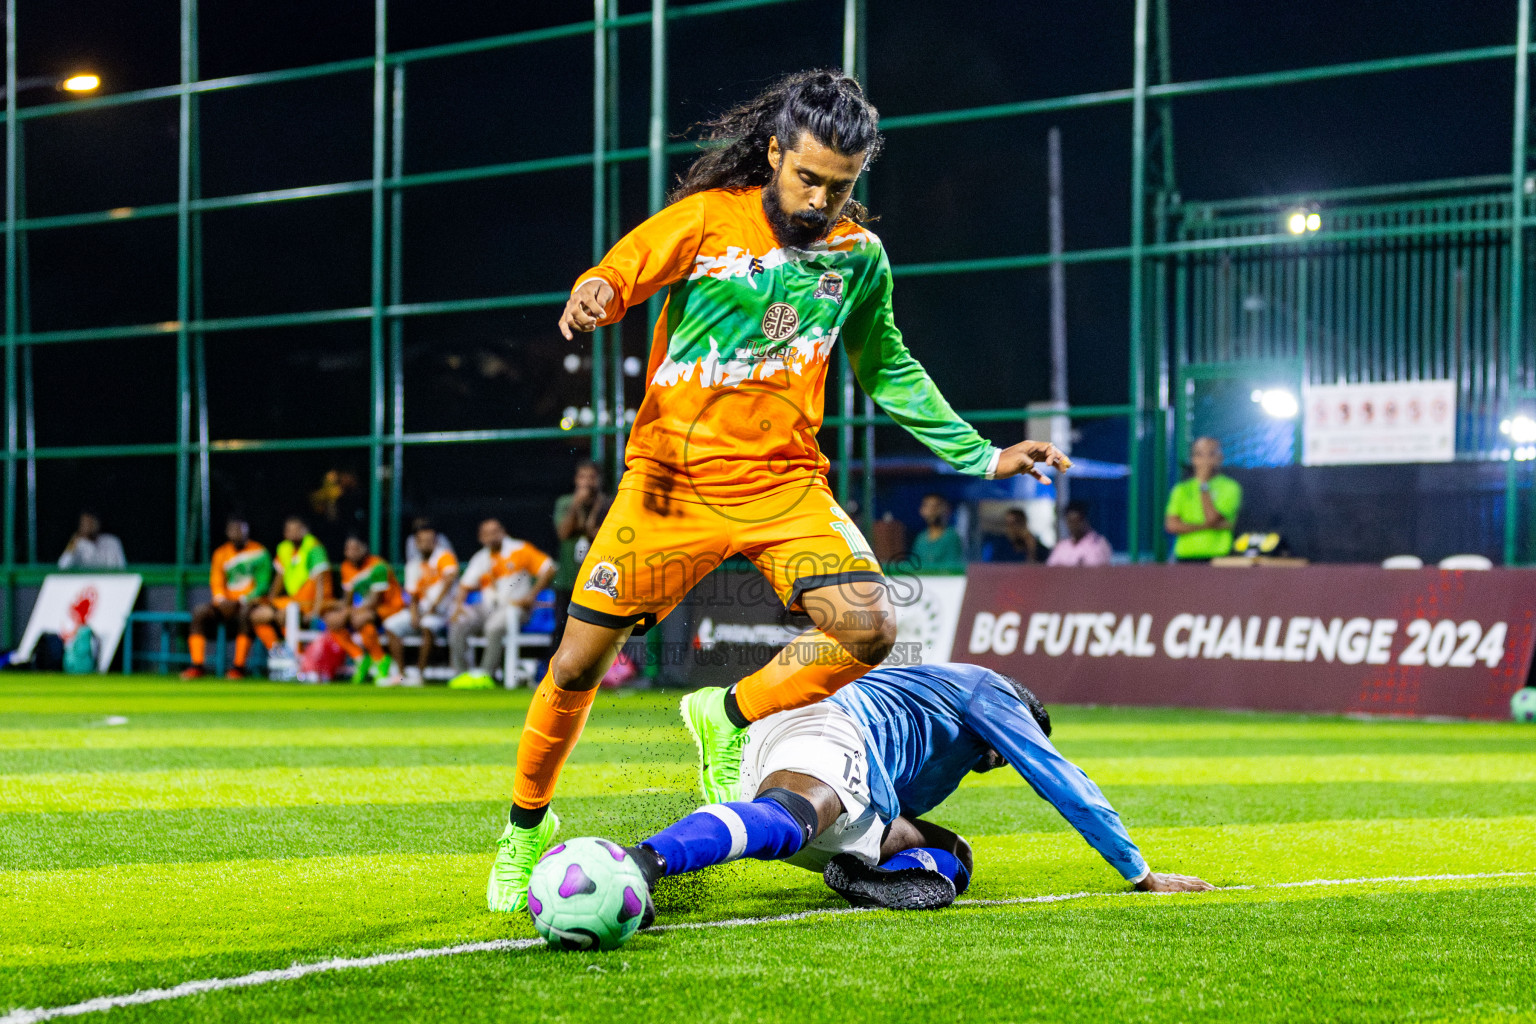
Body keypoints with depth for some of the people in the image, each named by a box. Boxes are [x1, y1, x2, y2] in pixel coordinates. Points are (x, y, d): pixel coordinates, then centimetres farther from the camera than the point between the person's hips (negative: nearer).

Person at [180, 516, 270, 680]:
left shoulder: (259, 552, 1)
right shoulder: (221, 554, 13)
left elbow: (262, 585, -5)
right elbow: (216, 582, 7)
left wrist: (242, 601, -18)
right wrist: (221, 600, -14)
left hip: (249, 602, -4)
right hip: (226, 604, 4)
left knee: (245, 613, -39)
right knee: (200, 612, -22)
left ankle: (239, 667, -35)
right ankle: (197, 665, -24)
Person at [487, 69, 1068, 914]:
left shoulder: (859, 255, 6)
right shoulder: (708, 220, -5)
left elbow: (888, 370, 19)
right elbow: (617, 274, -9)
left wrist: (980, 457, 15)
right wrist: (594, 296, -34)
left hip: (783, 484, 3)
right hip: (672, 479, -2)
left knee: (868, 630, -20)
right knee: (576, 669, -1)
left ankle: (728, 718, 5)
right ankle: (526, 828, 23)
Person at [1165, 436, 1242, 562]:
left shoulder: (1229, 487, 5)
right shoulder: (1181, 489, 14)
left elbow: (1212, 518, -8)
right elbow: (1171, 525, 0)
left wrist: (1203, 485, -1)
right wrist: (1207, 526, -8)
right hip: (1185, 558, 2)